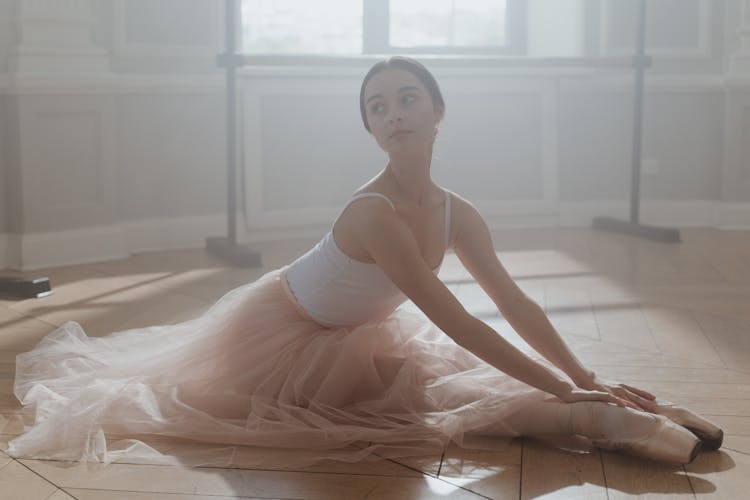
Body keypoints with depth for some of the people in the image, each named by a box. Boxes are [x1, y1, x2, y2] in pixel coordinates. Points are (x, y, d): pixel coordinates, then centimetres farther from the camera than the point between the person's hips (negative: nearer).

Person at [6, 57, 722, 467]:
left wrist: (587, 380, -17)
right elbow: (457, 324, -36)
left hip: (349, 337, 9)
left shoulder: (456, 214, -11)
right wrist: (566, 393, -34)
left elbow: (517, 306, -9)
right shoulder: (373, 213, -36)